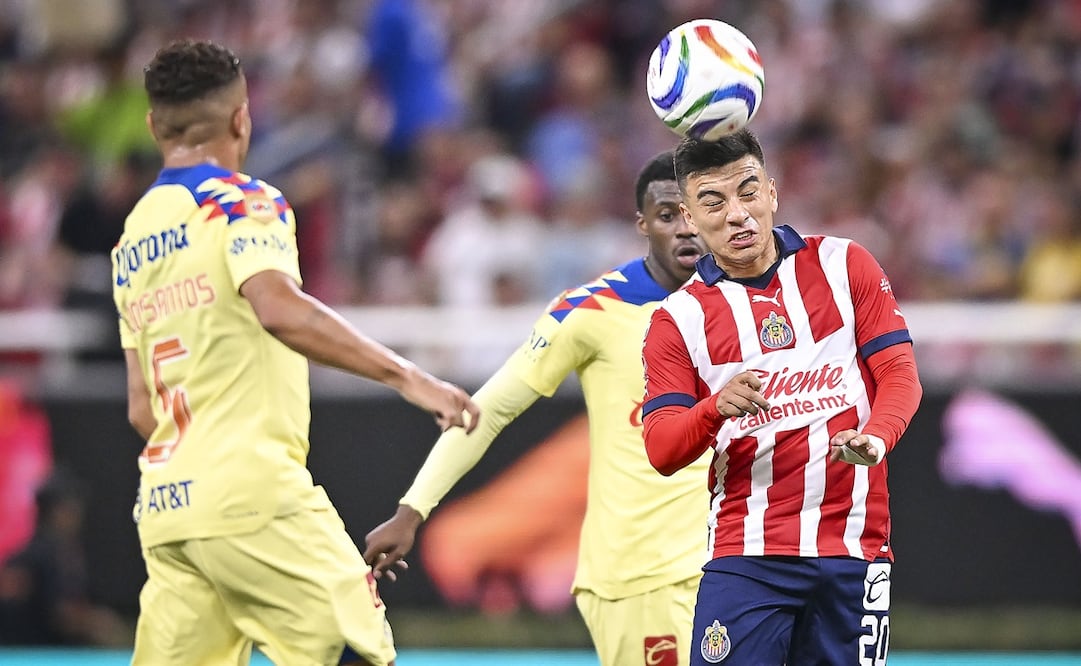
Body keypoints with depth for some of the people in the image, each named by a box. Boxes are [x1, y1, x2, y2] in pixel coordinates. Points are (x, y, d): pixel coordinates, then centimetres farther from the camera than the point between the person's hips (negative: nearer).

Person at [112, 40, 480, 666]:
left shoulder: (132, 241, 18)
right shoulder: (241, 202, -4)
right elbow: (279, 308, -24)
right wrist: (407, 376, -26)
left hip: (165, 504, 7)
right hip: (255, 491, -7)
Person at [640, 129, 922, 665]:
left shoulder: (843, 265, 7)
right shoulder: (678, 319, 6)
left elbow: (899, 373, 2)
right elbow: (661, 451, -1)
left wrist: (875, 438, -20)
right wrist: (716, 408, -23)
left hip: (855, 551, 1)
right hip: (745, 556, -1)